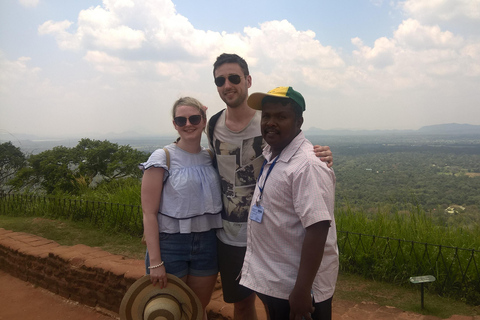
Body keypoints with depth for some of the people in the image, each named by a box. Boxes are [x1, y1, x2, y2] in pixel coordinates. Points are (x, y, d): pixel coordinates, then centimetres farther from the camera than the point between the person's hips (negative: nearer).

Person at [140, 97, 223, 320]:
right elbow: (149, 214, -12)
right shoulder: (162, 158, -10)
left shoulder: (211, 157, 4)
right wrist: (155, 262, -16)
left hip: (207, 243, 4)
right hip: (170, 243, -4)